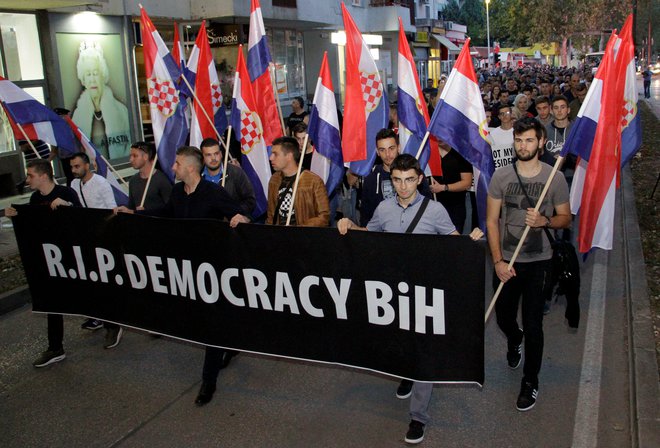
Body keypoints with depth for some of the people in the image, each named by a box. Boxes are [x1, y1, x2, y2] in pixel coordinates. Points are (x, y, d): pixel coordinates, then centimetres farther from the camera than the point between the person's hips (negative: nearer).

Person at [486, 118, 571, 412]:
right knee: (504, 318, 14)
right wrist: (498, 261, -8)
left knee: (533, 324, 0)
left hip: (538, 262, -2)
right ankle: (514, 341, 51)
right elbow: (491, 221, -2)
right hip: (506, 261, 2)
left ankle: (530, 381, 20)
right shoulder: (501, 176, -3)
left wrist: (545, 220, -19)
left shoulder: (555, 178, -5)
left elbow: (566, 218, 4)